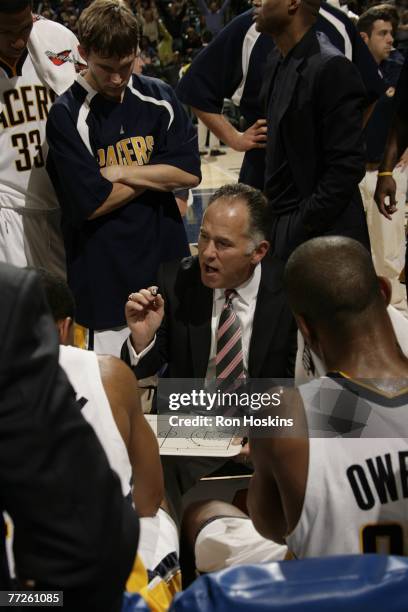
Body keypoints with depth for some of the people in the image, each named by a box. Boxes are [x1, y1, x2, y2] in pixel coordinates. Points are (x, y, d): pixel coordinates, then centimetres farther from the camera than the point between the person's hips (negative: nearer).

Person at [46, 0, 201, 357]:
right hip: (104, 272, -4)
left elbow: (190, 173, -4)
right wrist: (157, 173, -7)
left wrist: (121, 172, -11)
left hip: (166, 252, 4)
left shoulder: (159, 98, 3)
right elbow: (92, 203, -16)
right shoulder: (67, 116, -10)